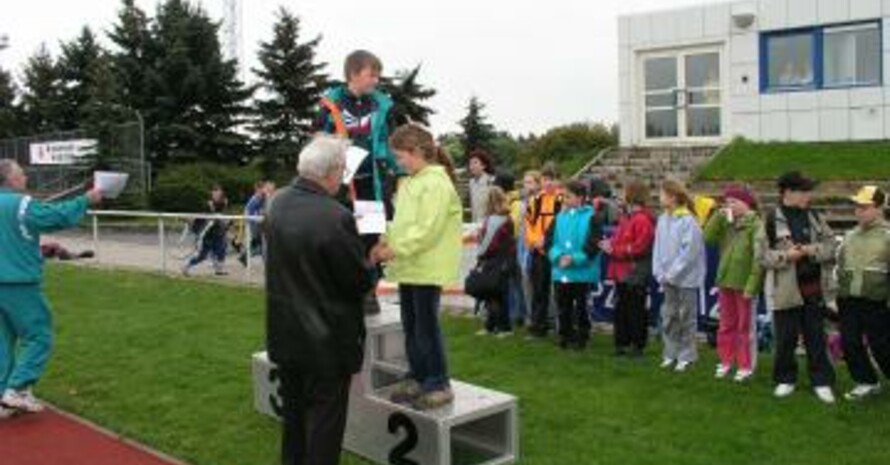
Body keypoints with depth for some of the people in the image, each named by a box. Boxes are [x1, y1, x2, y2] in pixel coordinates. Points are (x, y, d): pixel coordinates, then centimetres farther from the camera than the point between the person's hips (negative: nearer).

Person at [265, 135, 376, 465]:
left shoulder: (278, 203, -2)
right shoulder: (336, 217, -27)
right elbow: (361, 281, -19)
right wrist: (371, 261, 3)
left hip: (286, 334, 7)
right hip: (326, 339, -7)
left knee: (294, 414, 23)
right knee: (324, 424, 8)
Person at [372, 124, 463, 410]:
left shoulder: (436, 183, -15)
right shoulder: (409, 182, 14)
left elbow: (427, 230, -21)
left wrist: (395, 250, -19)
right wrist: (385, 241, 3)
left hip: (427, 268, -9)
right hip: (409, 267, 9)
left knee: (427, 325, -3)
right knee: (410, 325, 14)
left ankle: (439, 385, 7)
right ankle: (417, 378, 26)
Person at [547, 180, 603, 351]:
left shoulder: (590, 217, -7)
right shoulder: (560, 216, 8)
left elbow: (593, 244, -12)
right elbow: (550, 240, 6)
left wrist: (574, 258, -17)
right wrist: (558, 256, -11)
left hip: (582, 271, -5)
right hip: (560, 271, 5)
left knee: (580, 306, 4)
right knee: (563, 306, 12)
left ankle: (582, 337, 16)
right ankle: (565, 336, 24)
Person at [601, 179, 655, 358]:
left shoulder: (642, 219, -16)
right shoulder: (626, 216, 14)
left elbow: (638, 248, -20)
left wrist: (614, 249, -14)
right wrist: (609, 243, 1)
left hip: (635, 274, -9)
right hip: (622, 272, 9)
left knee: (636, 311, 0)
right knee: (621, 309, 14)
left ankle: (638, 345, 10)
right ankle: (622, 343, 23)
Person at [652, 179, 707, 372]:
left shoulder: (688, 221, -15)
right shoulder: (662, 220, 6)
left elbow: (689, 251, -17)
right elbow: (658, 247, 8)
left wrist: (673, 274, -15)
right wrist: (660, 272, 0)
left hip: (686, 278, -6)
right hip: (668, 277, 7)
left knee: (686, 316, 3)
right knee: (669, 316, 11)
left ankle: (686, 356, 13)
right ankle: (671, 353, 22)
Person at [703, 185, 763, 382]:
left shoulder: (756, 225, -12)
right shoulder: (726, 224, 8)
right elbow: (708, 239, -1)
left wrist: (752, 285, -19)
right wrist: (718, 216, -6)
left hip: (744, 284, -6)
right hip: (725, 282, 6)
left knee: (745, 327, 5)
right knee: (726, 325, 14)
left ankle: (746, 366, 14)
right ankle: (726, 361, 24)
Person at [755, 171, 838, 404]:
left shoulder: (814, 217, 7)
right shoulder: (771, 220, -7)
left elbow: (831, 244, 6)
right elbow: (761, 253, -8)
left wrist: (812, 250, -12)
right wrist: (785, 256, -20)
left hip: (814, 287, 3)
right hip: (786, 289, -3)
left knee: (816, 337, 9)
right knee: (786, 339, 7)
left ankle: (821, 381, 20)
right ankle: (785, 379, 24)